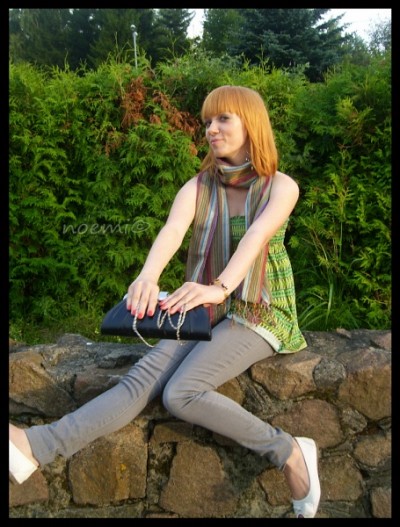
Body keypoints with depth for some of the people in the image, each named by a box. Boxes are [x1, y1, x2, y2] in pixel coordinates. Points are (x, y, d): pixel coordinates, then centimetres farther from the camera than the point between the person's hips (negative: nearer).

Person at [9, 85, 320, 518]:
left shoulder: (281, 186, -5)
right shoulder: (198, 187, 3)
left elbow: (256, 236, -26)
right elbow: (172, 230, -17)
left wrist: (220, 286, -45)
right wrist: (149, 275, -39)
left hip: (260, 314, -4)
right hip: (207, 312, 4)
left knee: (180, 393, -26)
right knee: (142, 379, -20)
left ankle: (290, 453, -13)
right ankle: (36, 445, -25)